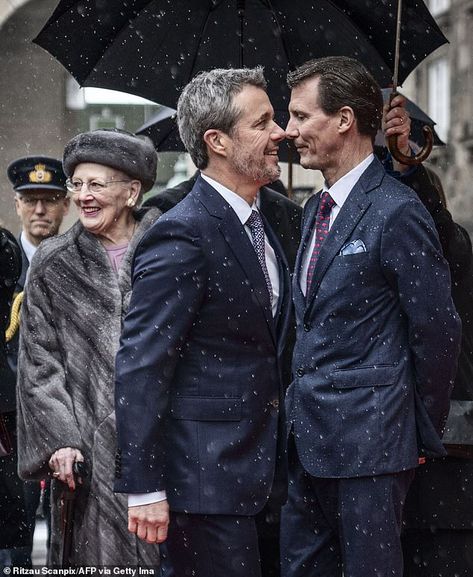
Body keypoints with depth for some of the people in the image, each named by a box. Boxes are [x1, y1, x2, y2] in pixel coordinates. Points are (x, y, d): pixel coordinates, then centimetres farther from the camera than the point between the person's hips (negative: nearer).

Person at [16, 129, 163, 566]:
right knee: (100, 554, -1)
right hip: (90, 445, 0)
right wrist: (59, 440, -5)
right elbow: (38, 362, 5)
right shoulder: (54, 265, 7)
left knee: (163, 554, -3)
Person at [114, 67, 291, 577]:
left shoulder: (259, 226, 15)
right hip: (204, 477, -9)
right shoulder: (183, 235, -16)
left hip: (251, 469, 9)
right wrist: (144, 488, -21)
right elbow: (139, 366, -19)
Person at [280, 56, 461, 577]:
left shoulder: (398, 212, -14)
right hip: (308, 436, 8)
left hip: (368, 442, -8)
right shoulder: (316, 209, 14)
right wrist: (299, 409, 13)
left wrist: (425, 435, -5)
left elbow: (436, 332, -11)